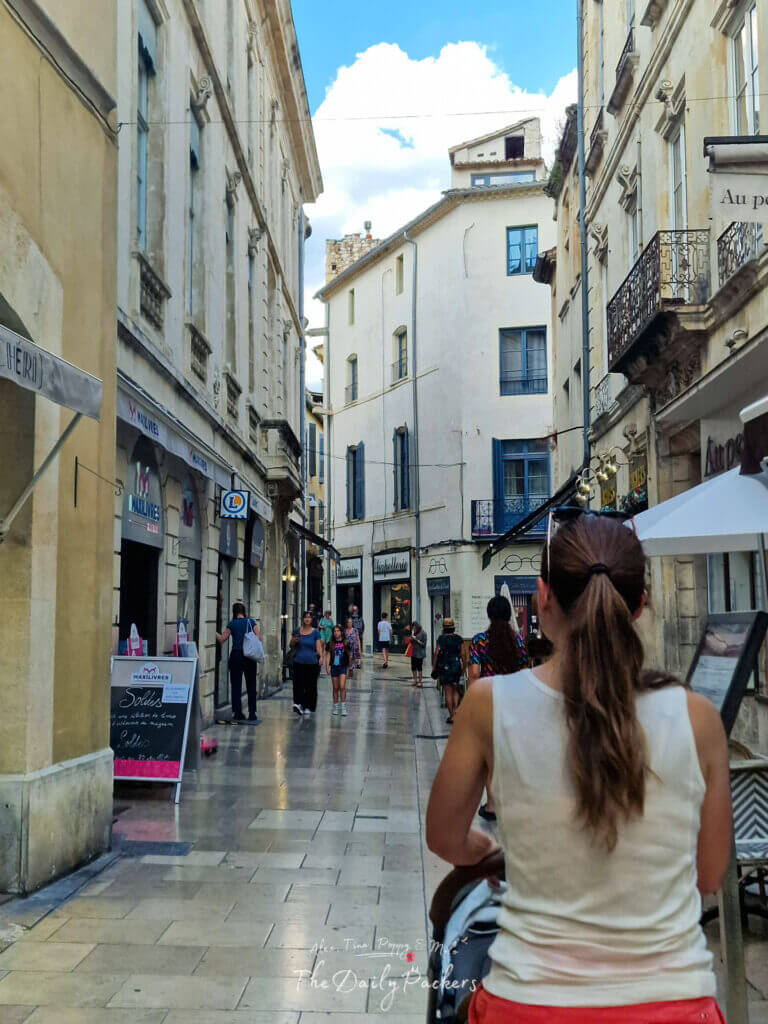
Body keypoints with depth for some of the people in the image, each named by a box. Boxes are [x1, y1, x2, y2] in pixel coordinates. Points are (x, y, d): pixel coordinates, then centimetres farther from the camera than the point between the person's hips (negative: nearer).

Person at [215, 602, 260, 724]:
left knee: (236, 686, 6)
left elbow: (222, 639, 1)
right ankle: (252, 715, 3)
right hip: (250, 656, 1)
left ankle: (238, 714, 6)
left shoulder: (232, 624, -1)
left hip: (236, 655, -1)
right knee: (251, 686, 6)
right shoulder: (251, 622, 3)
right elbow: (258, 638, 0)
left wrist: (215, 633, 19)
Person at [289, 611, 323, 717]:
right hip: (299, 662, 1)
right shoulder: (297, 631, 8)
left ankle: (309, 707, 12)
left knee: (310, 686, 3)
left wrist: (321, 657, -17)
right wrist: (294, 641, -7)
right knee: (298, 684, -12)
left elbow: (318, 647, 0)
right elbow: (291, 645, 16)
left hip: (312, 663, -1)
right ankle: (298, 703, -20)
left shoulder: (315, 632, 4)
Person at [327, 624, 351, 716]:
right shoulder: (330, 643, 3)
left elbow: (349, 654, 9)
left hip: (343, 667, -2)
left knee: (342, 687, -13)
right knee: (335, 688, 8)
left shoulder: (345, 643, 0)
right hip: (334, 667, 2)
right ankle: (336, 707, 18)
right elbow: (328, 655, 4)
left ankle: (343, 708, -9)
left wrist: (349, 665, 13)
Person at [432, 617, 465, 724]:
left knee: (448, 692, 3)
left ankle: (451, 716, 4)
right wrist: (463, 667, 7)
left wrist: (434, 667, -1)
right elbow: (462, 654, 0)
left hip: (445, 668, -2)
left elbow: (436, 654, -8)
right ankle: (455, 709, -2)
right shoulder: (459, 639, 1)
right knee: (455, 690, 17)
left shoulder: (441, 639, -6)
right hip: (457, 667, 3)